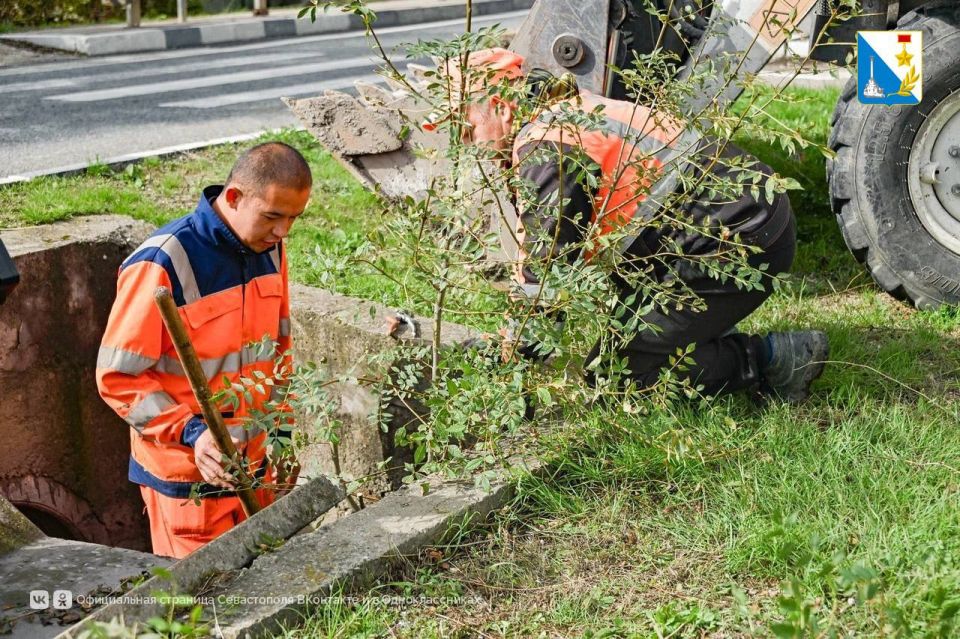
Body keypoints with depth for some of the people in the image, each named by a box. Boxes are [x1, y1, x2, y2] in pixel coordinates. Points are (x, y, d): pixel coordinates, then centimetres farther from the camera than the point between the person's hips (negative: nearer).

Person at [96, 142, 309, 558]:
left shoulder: (269, 249, 1)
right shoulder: (162, 265, -22)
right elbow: (117, 376, -18)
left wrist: (282, 431, 12)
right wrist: (192, 433, -27)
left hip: (256, 463, 7)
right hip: (188, 476, -6)